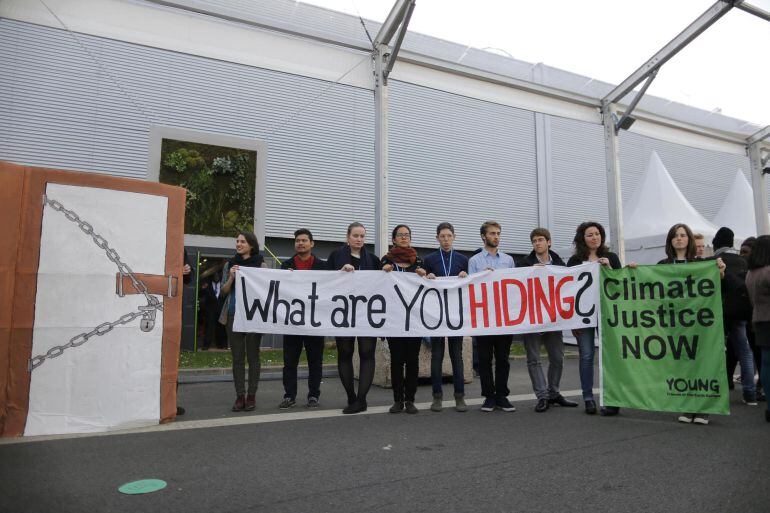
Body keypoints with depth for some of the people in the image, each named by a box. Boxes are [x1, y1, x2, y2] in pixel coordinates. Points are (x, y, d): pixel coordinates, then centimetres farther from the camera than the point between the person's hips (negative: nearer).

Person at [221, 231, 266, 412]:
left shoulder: (261, 264, 1)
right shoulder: (230, 264, 10)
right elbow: (224, 290, 8)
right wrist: (231, 277, -8)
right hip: (234, 314, 3)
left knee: (253, 355, 2)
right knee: (237, 357, 4)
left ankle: (251, 396, 10)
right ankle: (240, 396, 11)